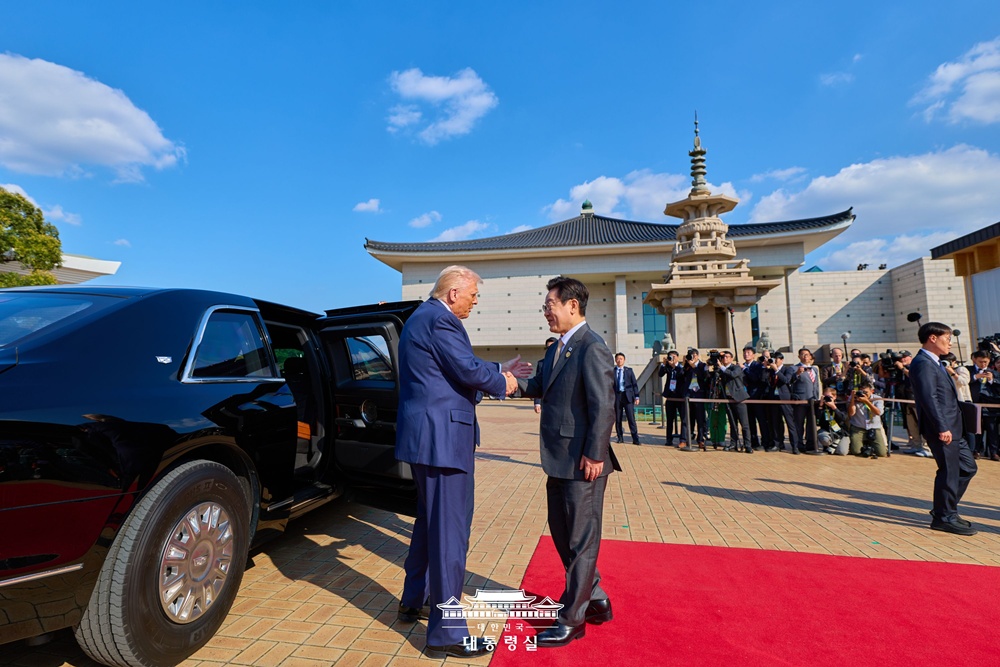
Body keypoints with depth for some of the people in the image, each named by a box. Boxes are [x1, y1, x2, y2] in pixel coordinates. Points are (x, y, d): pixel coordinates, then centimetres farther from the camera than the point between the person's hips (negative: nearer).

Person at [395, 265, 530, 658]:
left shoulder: (422, 317, 18)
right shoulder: (440, 320, -15)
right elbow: (469, 371, -22)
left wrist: (500, 371, 16)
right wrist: (503, 383, -3)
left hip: (424, 435, 11)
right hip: (442, 437, -11)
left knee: (430, 521, 24)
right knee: (450, 530, -1)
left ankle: (413, 601, 40)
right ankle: (446, 633, 12)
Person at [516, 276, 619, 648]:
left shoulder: (592, 348, -17)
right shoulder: (556, 349, 12)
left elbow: (603, 406, -21)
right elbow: (540, 386, 13)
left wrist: (594, 456, -21)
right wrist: (513, 382, -6)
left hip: (582, 463, -10)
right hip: (559, 461, 10)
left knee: (581, 540, 7)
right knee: (561, 533, 20)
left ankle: (572, 621, 25)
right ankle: (595, 600, 39)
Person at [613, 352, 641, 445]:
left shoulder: (629, 370, 10)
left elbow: (634, 384, 8)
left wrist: (636, 396, 0)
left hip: (628, 396, -1)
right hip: (616, 396, 1)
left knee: (631, 418, -6)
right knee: (617, 419, 4)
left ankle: (635, 439, -3)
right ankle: (620, 438, 14)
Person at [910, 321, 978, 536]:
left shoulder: (933, 363, 18)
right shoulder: (923, 364, -16)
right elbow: (929, 398, -23)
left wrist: (948, 426, 19)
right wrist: (942, 428, -25)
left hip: (952, 428, 11)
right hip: (942, 429, -11)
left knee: (968, 467, 17)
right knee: (948, 471, -2)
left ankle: (946, 509, 26)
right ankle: (944, 518, 10)